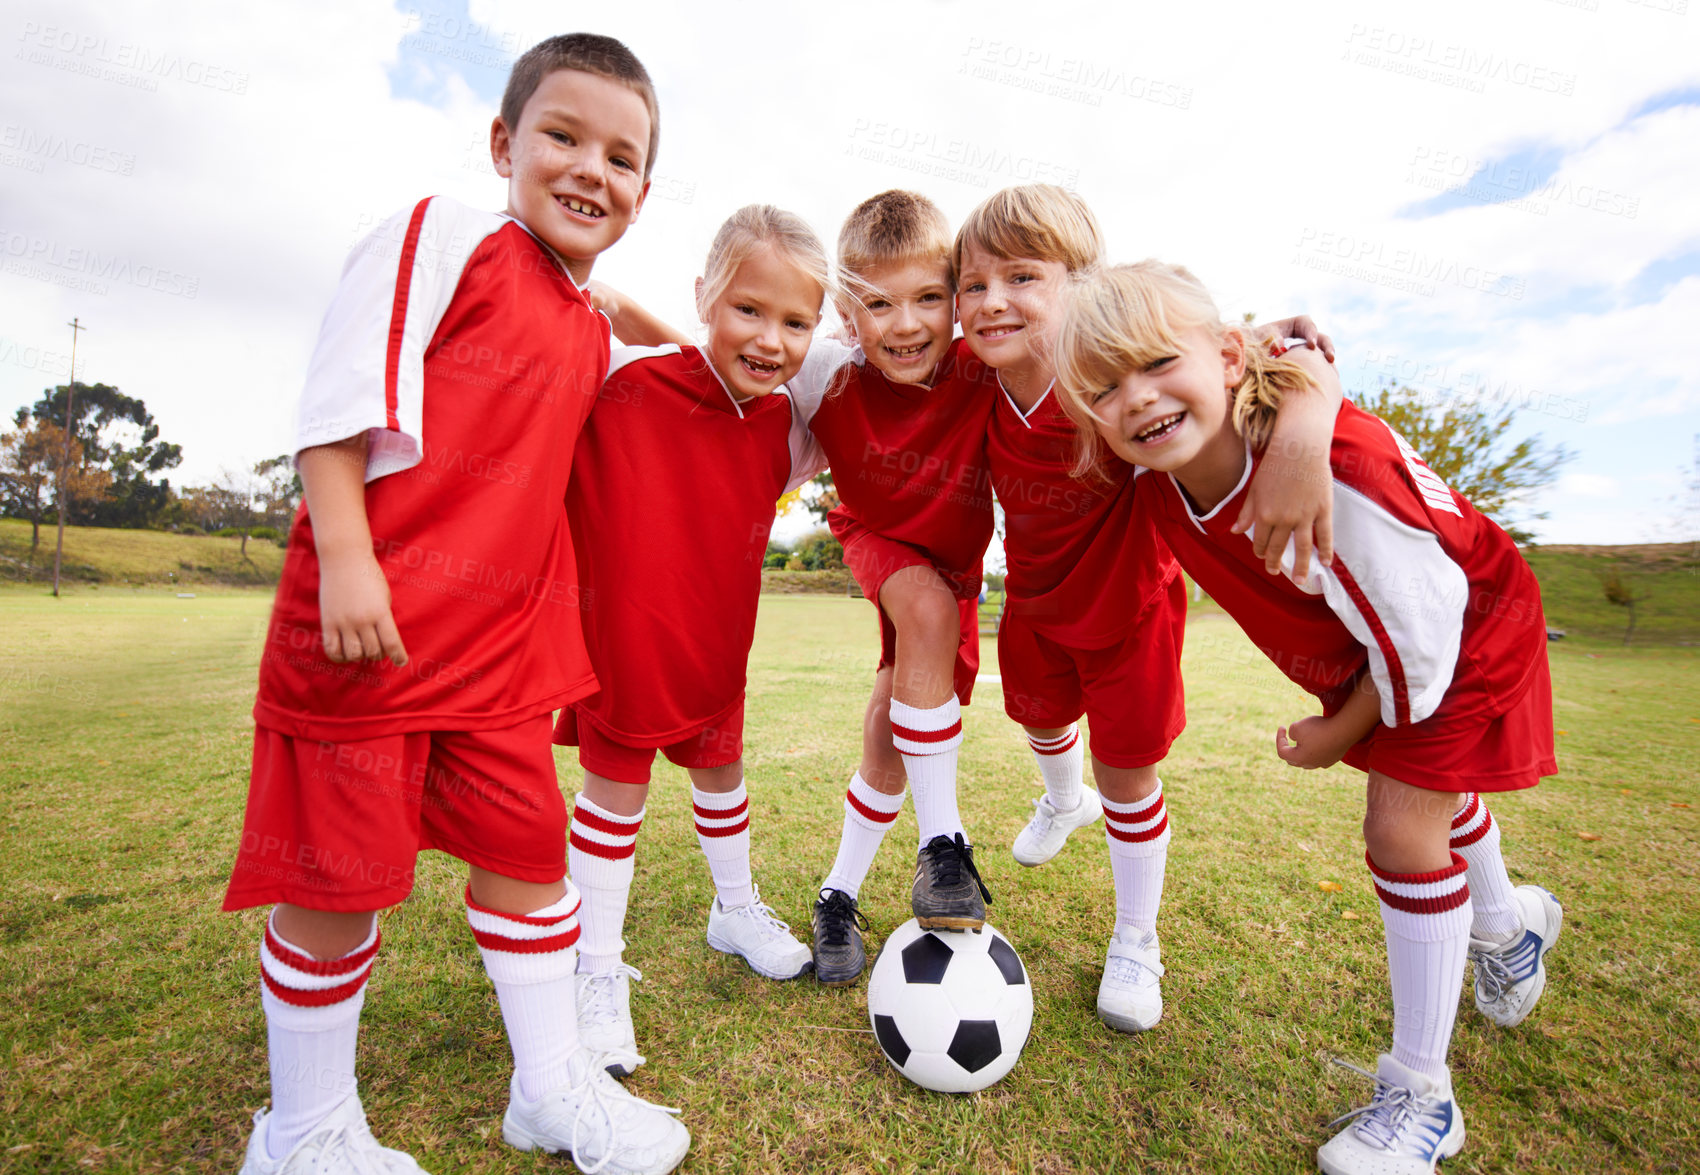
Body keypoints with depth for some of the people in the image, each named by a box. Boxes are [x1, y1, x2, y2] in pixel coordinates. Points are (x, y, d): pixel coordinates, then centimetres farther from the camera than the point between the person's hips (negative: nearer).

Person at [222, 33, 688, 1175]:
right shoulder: (441, 236, -2)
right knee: (343, 873, 5)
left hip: (501, 641, 7)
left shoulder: (594, 336, 17)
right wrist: (346, 561, -19)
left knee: (528, 843, 11)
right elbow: (340, 398, -10)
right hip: (367, 623, -6)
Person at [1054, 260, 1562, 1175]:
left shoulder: (1329, 464, -43)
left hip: (1463, 635, -7)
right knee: (1429, 794, 26)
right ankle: (1508, 922, 59)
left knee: (1403, 826, -10)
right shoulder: (1160, 490, -22)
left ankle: (1419, 1093, 9)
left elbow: (1420, 630, -31)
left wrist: (1339, 734, -18)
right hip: (1367, 659, 7)